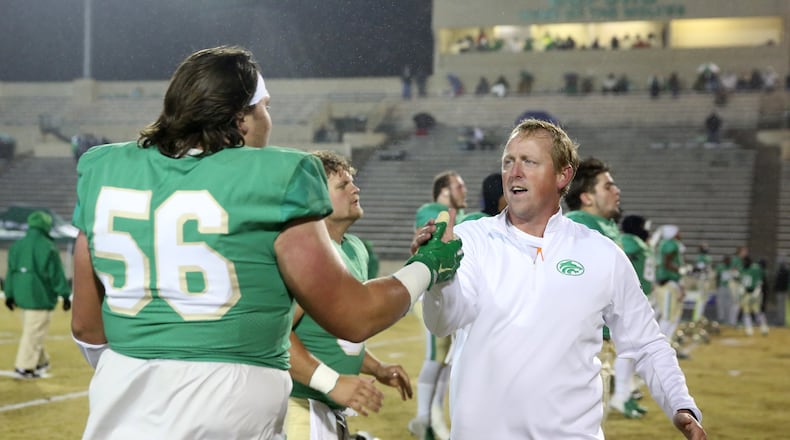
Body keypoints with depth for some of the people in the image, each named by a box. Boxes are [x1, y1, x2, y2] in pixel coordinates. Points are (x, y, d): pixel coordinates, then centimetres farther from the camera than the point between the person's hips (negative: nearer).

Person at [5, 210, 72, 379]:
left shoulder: (17, 245, 8)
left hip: (22, 295, 7)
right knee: (35, 332, -4)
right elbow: (57, 274, -13)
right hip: (41, 296, -7)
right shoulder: (48, 247, -13)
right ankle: (23, 368, -6)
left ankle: (41, 362, 29)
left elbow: (11, 271, 12)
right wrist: (65, 295, -7)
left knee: (32, 330, 20)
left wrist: (9, 295, 18)